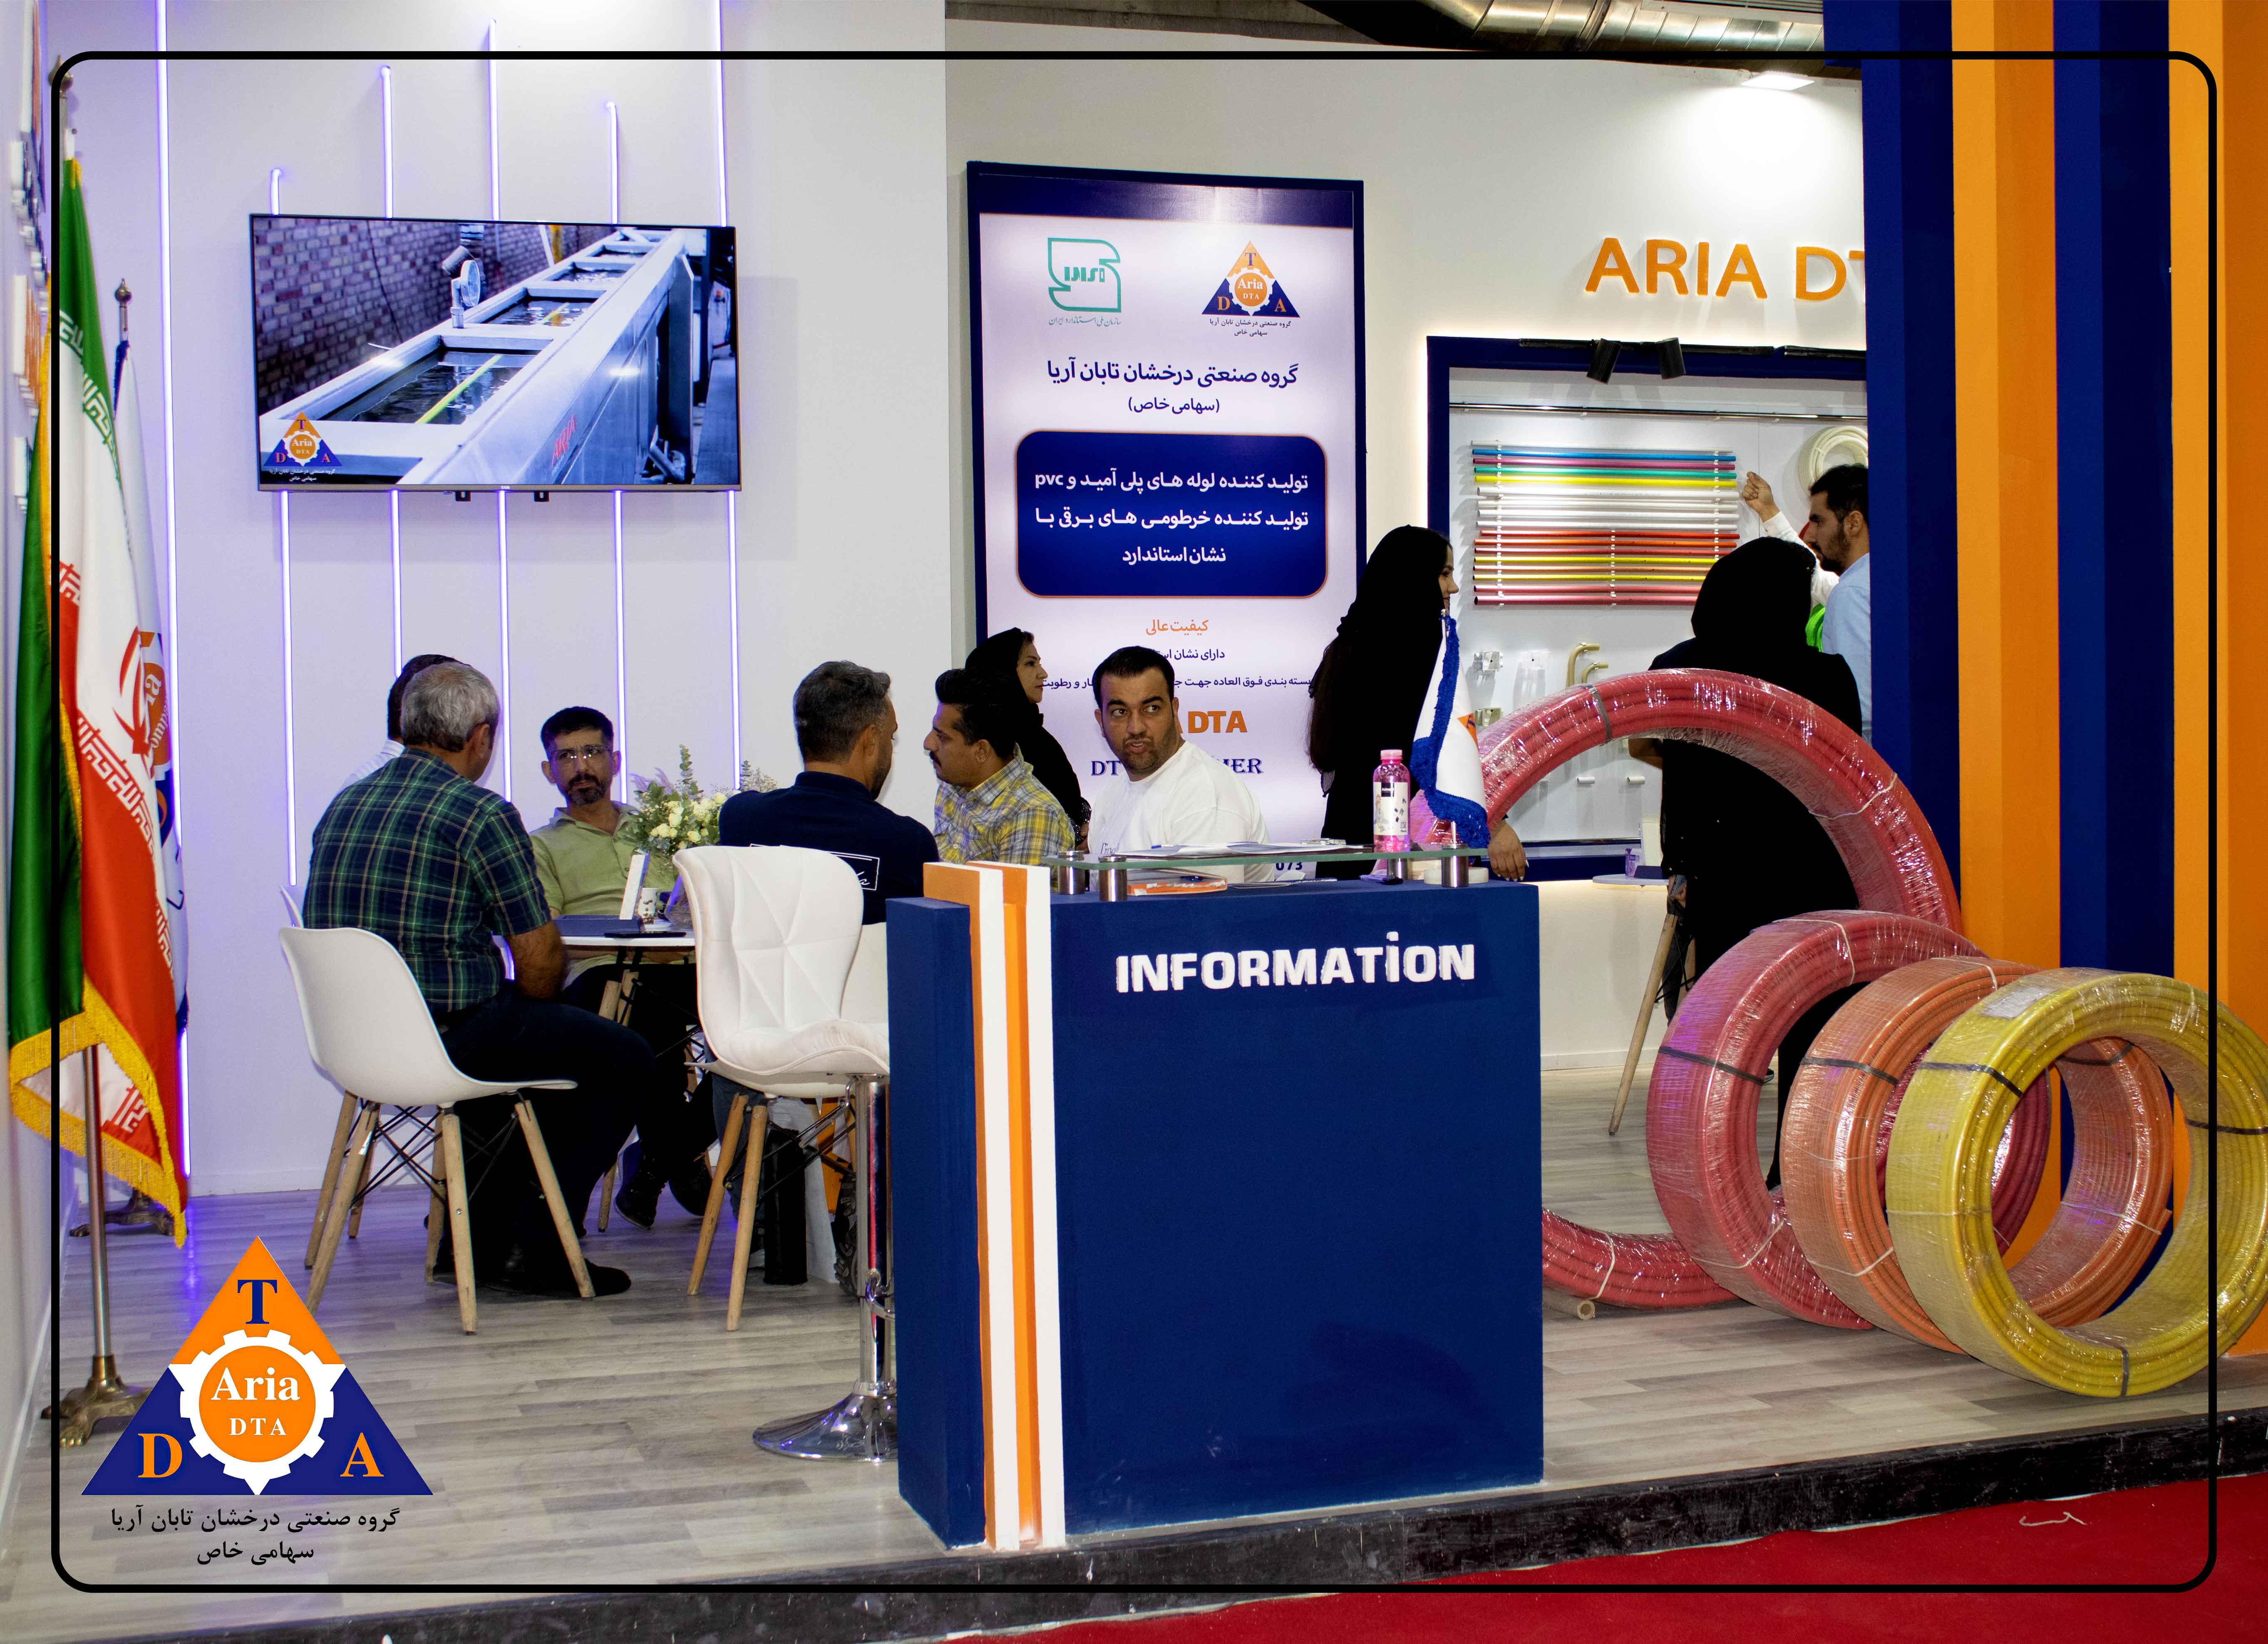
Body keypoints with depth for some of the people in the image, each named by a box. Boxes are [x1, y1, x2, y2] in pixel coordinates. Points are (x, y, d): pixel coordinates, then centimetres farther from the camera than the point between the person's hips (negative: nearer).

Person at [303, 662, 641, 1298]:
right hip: (446, 1035, -8)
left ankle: (474, 1237, 31)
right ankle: (533, 1248, 8)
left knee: (522, 1032, 34)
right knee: (625, 1059, 7)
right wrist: (532, 1006, 12)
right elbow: (540, 962, -12)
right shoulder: (482, 815, -12)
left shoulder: (343, 805, 12)